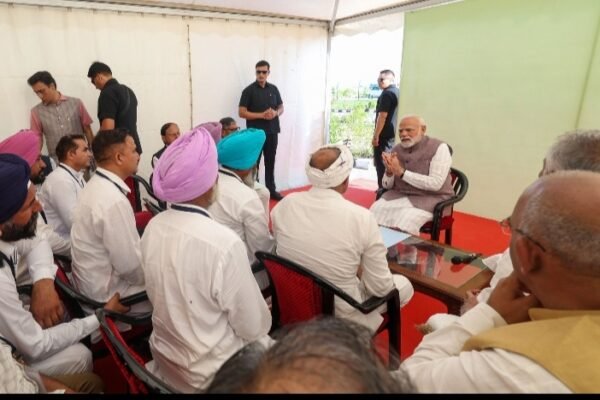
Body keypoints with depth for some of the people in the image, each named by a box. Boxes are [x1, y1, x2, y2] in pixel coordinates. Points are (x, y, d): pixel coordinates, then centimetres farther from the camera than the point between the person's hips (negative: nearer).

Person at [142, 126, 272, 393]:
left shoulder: (153, 228, -10)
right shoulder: (224, 244, -32)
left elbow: (162, 296, 5)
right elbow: (254, 327, -19)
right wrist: (261, 326, 2)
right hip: (210, 373, -6)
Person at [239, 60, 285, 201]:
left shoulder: (273, 89, 9)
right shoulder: (249, 90, -5)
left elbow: (281, 107, 16)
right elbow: (242, 112, -9)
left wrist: (275, 113, -8)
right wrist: (262, 115, -18)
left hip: (272, 132, 5)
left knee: (270, 162, 13)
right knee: (253, 163, 2)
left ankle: (271, 190, 23)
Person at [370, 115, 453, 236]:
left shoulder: (439, 148, -10)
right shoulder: (396, 149, 4)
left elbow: (435, 184, -20)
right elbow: (387, 185, 6)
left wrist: (401, 172, -24)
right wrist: (389, 172, -17)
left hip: (431, 198, -4)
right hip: (399, 195, 5)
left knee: (406, 219, -30)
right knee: (377, 210, -20)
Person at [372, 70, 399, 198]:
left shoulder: (387, 93, -15)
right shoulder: (397, 91, 15)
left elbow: (382, 116, -21)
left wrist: (376, 135, -18)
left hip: (384, 135, -10)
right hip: (393, 133, 10)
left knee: (381, 163, -5)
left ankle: (383, 190, -2)